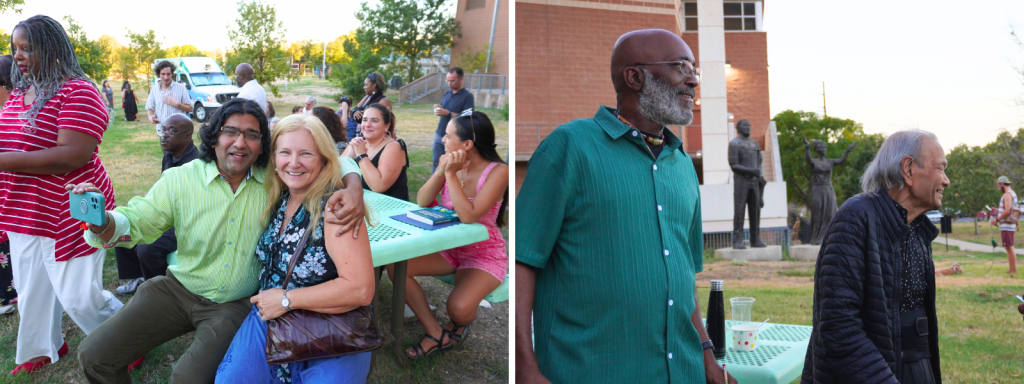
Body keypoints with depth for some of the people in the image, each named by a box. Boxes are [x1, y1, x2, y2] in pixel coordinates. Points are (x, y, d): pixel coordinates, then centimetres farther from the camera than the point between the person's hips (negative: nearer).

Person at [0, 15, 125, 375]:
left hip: (66, 213, -8)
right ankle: (42, 349, 38)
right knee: (31, 288, 17)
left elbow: (72, 156, -26)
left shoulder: (77, 92, -16)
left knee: (79, 297, -2)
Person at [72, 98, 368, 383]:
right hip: (179, 289, 2)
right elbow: (136, 224, -6)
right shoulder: (180, 179, -7)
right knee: (95, 356, -5)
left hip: (237, 305, -2)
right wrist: (102, 221, -30)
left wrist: (353, 188, -27)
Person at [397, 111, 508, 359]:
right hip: (448, 247, 6)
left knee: (458, 307, -31)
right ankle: (435, 333, -7)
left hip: (484, 254, -6)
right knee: (394, 265, -17)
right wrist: (440, 171, -20)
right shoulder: (452, 163, -3)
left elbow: (468, 216, -30)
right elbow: (421, 202, -7)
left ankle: (458, 327, 10)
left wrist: (451, 175, -26)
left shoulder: (498, 171, -20)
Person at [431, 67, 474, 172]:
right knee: (437, 163, 9)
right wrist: (437, 108, -5)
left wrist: (448, 113, -22)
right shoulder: (447, 93, 10)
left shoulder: (467, 96, -9)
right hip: (439, 135, 6)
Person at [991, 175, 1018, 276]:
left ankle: (1014, 271, -10)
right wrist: (998, 212, 20)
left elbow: (1007, 211, -23)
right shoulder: (1012, 193, 18)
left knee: (1009, 248, -10)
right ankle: (1011, 270, 20)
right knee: (1009, 248, 14)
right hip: (1009, 226, 11)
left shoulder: (1007, 195, -15)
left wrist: (997, 220, -15)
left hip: (1006, 226, -11)